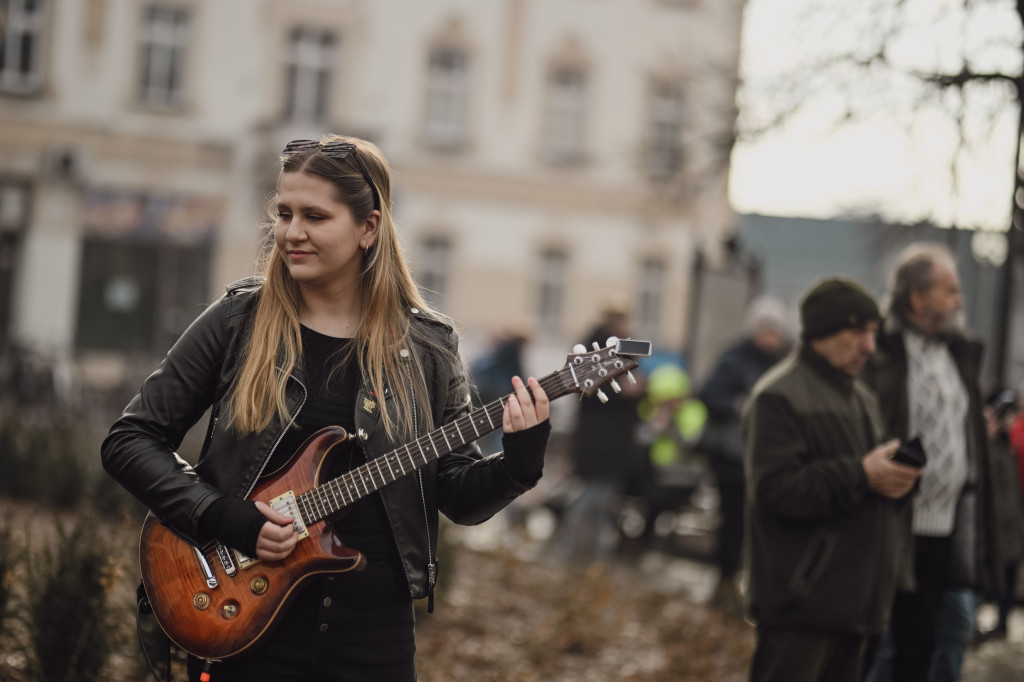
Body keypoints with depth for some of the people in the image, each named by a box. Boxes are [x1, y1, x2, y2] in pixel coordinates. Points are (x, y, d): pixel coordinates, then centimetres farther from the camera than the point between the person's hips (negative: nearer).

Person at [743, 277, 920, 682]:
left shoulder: (860, 397, 20)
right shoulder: (780, 395, -10)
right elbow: (774, 488, -20)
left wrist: (898, 478, 4)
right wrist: (861, 475, -21)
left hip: (857, 598, 9)